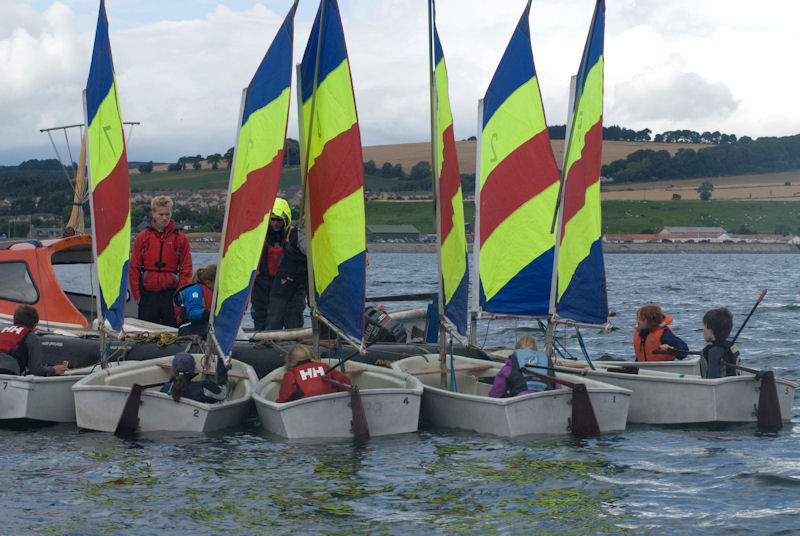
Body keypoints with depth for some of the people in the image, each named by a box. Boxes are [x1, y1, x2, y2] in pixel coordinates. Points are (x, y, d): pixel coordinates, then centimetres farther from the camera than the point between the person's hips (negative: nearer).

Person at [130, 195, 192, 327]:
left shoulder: (180, 238, 5)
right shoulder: (143, 237, 6)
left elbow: (186, 269, 5)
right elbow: (134, 268, 7)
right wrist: (137, 295, 0)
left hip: (171, 294, -1)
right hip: (148, 294, 1)